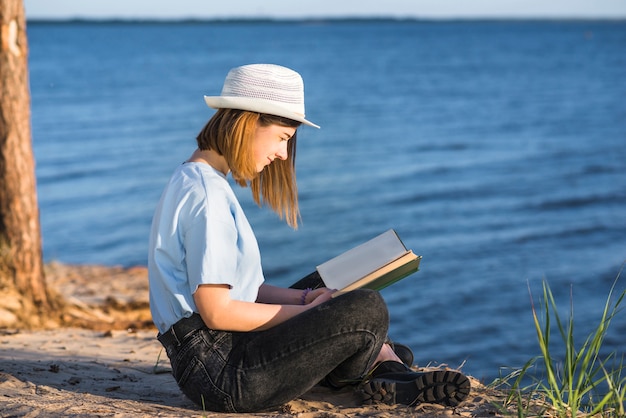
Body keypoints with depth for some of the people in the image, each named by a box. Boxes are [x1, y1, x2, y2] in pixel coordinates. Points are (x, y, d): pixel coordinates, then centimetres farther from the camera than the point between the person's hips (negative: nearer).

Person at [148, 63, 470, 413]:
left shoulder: (192, 180, 14)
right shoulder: (208, 195, -17)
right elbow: (217, 311, -20)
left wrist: (304, 298, 4)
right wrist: (307, 312, -10)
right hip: (222, 376, -11)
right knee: (368, 310, -20)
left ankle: (386, 369, 4)